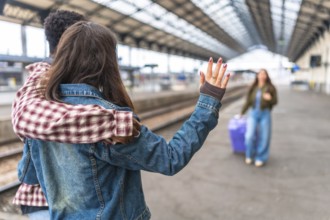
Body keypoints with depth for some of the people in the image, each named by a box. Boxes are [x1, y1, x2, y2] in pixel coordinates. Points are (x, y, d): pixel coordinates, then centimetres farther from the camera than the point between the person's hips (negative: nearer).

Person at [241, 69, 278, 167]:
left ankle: (260, 158, 21)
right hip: (253, 113, 1)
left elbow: (275, 101, -1)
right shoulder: (253, 88, 5)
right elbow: (248, 102, 11)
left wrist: (270, 98, -23)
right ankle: (249, 155, 17)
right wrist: (241, 113, 12)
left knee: (263, 137, 3)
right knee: (249, 136, -8)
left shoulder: (271, 88, -1)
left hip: (265, 114, -1)